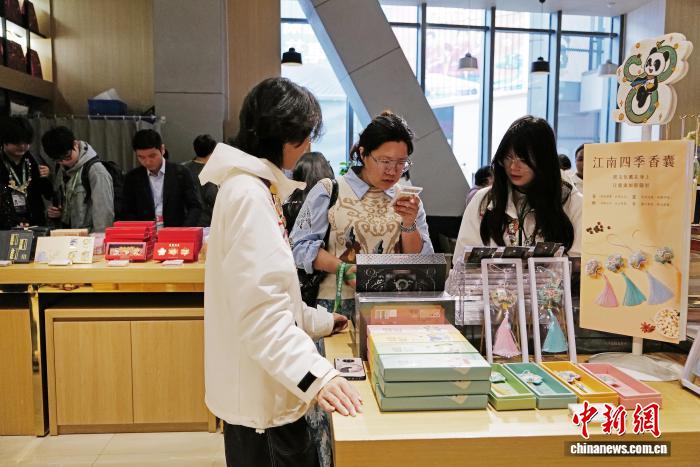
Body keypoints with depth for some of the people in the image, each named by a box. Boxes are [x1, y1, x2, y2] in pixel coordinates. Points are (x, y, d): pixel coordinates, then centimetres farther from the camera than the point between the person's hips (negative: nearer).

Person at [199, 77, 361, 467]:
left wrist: (322, 321, 19)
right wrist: (317, 374, -32)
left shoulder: (257, 188, 12)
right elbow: (260, 310, -27)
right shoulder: (249, 193, -20)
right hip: (261, 395, -10)